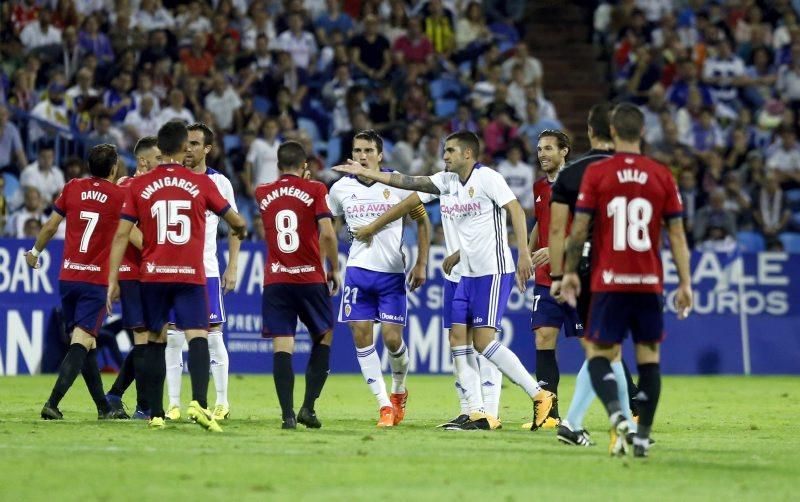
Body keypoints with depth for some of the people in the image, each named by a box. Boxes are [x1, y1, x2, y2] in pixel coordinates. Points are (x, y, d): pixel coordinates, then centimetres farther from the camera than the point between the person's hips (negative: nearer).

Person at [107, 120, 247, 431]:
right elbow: (236, 221, 13)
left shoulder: (139, 185, 3)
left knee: (155, 342, 13)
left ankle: (155, 414, 14)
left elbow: (122, 235, 0)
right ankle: (198, 402, -31)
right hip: (190, 275, -2)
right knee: (197, 337, -9)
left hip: (153, 275, 2)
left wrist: (112, 280, 3)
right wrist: (240, 230, 37)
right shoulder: (201, 183, 1)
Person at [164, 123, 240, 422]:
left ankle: (222, 402, 8)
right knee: (172, 337, 0)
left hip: (207, 270, -1)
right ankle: (173, 404, 4)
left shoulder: (220, 182, 4)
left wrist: (232, 268, 2)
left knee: (213, 335, -1)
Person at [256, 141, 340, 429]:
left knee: (282, 348, -2)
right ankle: (308, 407, 5)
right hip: (311, 278, -2)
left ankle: (288, 414, -12)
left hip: (275, 281, 2)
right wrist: (335, 268, 1)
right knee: (323, 338, 15)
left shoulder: (262, 194, 7)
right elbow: (327, 233, -12)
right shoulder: (314, 190, -3)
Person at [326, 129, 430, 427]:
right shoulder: (341, 188, 4)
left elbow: (422, 221, 6)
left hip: (392, 273, -2)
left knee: (392, 338, -6)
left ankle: (399, 391, 23)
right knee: (361, 335, -5)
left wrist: (421, 264, 0)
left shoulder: (397, 184, -3)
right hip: (358, 271, 2)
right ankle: (385, 405, 2)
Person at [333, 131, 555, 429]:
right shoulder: (449, 181, 13)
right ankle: (475, 413, 3)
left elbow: (516, 210, -15)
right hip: (468, 273, 9)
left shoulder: (487, 178, -10)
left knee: (484, 341, -15)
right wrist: (364, 172, 14)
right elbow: (408, 182, 16)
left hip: (493, 271, -9)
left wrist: (523, 254, -23)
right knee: (457, 337, 2)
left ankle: (539, 396, -9)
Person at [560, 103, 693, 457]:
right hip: (649, 282, 2)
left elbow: (579, 229, -3)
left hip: (609, 282, -2)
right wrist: (685, 283, 6)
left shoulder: (596, 173, -3)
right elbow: (677, 233, 2)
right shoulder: (662, 176, 2)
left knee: (598, 355, 4)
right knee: (649, 355, 11)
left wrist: (569, 272, 8)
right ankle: (643, 436, 7)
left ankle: (617, 415, -22)